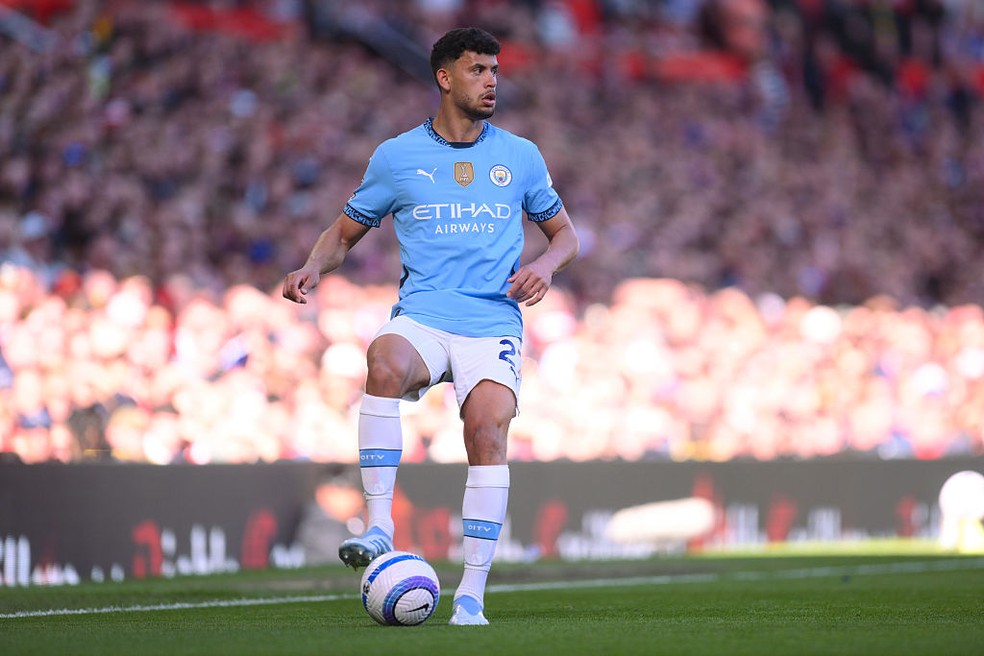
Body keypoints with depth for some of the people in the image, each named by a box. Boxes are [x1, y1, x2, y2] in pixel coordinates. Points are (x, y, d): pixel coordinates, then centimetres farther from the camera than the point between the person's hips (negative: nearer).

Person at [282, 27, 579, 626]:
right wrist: (314, 267, -3)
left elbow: (564, 233, 20)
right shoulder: (396, 157, 9)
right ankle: (379, 530, -34)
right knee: (384, 362, -35)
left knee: (488, 429, -24)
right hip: (421, 317, 0)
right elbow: (346, 231, 18)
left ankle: (471, 596, -18)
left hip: (494, 324, 0)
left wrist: (546, 265, -2)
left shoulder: (520, 156, 12)